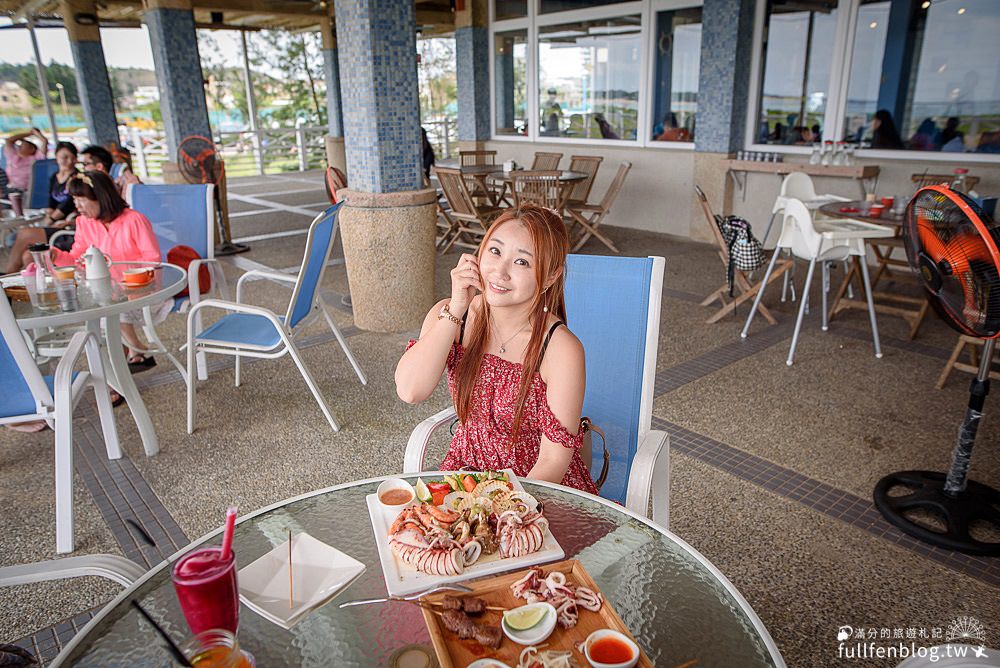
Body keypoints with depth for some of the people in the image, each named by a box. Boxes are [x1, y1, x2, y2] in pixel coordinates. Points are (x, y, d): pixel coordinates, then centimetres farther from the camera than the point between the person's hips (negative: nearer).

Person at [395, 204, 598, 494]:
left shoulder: (562, 349, -20)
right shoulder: (449, 316, -7)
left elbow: (553, 461, -16)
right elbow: (409, 390, -22)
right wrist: (456, 309, -23)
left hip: (540, 488, -2)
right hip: (465, 470, 2)